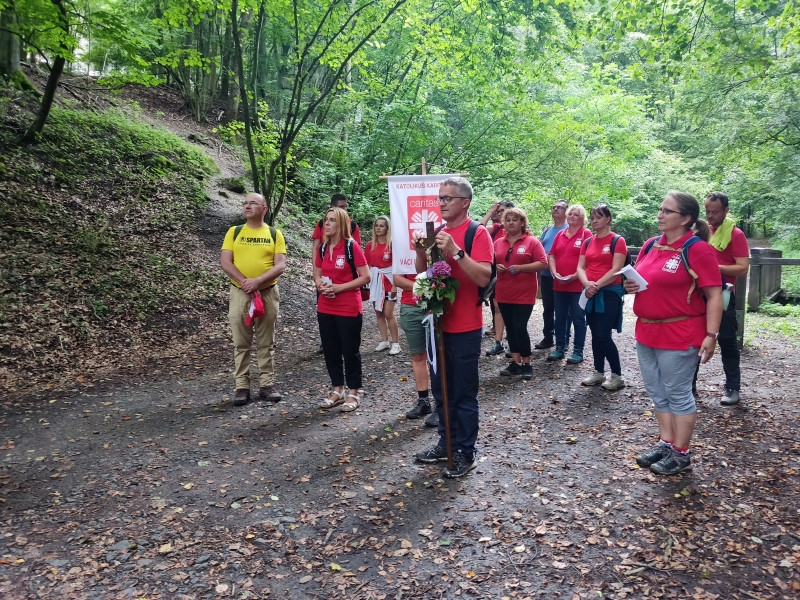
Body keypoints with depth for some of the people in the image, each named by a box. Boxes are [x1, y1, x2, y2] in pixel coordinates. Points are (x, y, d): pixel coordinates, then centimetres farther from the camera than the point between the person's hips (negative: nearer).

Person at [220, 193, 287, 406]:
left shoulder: (275, 234, 3)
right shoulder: (234, 232, 5)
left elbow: (280, 265, -7)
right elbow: (225, 262, -4)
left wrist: (257, 281, -21)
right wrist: (244, 281, -18)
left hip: (268, 293, 0)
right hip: (239, 293, 0)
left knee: (266, 343, 7)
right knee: (241, 343, 4)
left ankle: (267, 385, 16)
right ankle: (242, 387, 11)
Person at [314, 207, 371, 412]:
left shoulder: (352, 246, -11)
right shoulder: (323, 248, 8)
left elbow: (365, 277, -13)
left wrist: (340, 287, -19)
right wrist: (320, 284, -5)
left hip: (349, 309, -6)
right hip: (325, 309, 6)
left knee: (350, 351, 4)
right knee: (330, 350, 12)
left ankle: (354, 392, 18)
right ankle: (337, 389, 26)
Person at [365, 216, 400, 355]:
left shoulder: (392, 244, -8)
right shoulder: (370, 245, 6)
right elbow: (367, 265, 11)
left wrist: (395, 284, -14)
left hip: (388, 281, -5)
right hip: (375, 281, 5)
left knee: (388, 313, -6)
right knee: (378, 313, 9)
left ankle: (396, 343, 5)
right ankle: (384, 341, 20)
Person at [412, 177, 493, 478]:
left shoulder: (477, 233, -10)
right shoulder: (438, 232, 10)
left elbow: (484, 277, -21)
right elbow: (423, 273, 12)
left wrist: (455, 251, -28)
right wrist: (421, 250, -6)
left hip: (464, 328, -7)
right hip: (438, 323, 7)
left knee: (463, 394, 3)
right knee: (440, 390, 16)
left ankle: (466, 453, 17)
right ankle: (446, 443, 31)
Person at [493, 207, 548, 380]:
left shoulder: (532, 242, -4)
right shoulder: (498, 242, 10)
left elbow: (542, 263, -9)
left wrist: (520, 267, -18)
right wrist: (496, 267, -6)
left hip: (524, 294, -5)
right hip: (504, 294, 5)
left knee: (520, 328, -7)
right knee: (510, 328, 9)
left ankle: (527, 364, 7)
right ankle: (515, 362, 20)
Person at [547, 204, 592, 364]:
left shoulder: (586, 234, -5)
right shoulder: (560, 234, 12)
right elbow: (551, 255, 11)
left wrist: (575, 276, -17)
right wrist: (554, 273, -4)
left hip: (578, 285, -5)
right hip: (559, 284, 6)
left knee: (578, 319, 3)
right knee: (560, 318, 12)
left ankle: (578, 351, 11)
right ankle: (560, 348, 22)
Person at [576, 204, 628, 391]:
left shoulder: (617, 241, -6)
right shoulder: (588, 242, 12)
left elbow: (616, 270, -14)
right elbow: (580, 267, 5)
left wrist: (597, 285, -19)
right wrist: (587, 283, -14)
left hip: (609, 292, -6)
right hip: (590, 294, 6)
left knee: (604, 336, -9)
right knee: (595, 335, 11)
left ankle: (617, 376, 5)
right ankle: (599, 373, 21)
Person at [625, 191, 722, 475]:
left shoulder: (698, 249, -13)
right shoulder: (650, 245, 8)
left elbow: (714, 296, -15)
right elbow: (639, 279, 21)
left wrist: (711, 335, -20)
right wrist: (630, 285, -1)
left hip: (679, 335, -7)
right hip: (646, 331, 7)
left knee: (678, 393, 4)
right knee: (657, 392, 15)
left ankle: (681, 454, 17)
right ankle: (665, 443, 29)